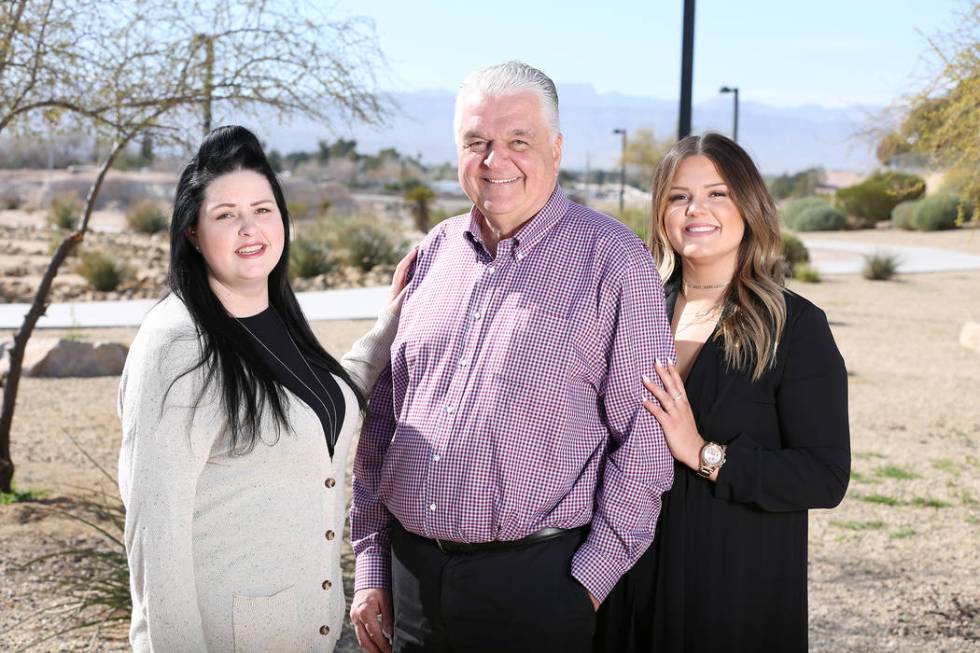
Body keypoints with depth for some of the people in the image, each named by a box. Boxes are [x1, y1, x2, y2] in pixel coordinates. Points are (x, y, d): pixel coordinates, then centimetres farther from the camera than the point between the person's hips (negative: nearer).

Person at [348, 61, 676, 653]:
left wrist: (589, 583, -11)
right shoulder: (435, 252, 8)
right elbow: (384, 416, 11)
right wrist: (371, 569, 9)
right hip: (410, 571, 5)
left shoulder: (611, 259, -7)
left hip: (535, 581, -5)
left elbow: (643, 442, -9)